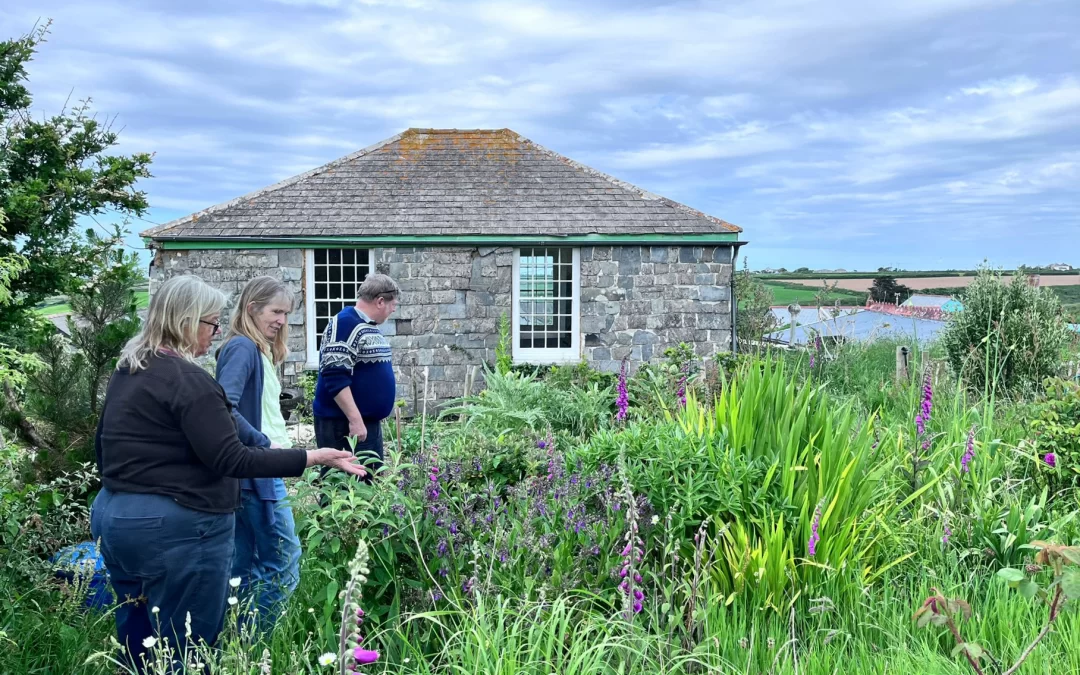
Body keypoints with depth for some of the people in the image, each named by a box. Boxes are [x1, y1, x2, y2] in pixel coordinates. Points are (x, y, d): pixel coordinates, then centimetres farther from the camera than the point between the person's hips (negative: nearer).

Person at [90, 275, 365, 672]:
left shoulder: (126, 371, 11)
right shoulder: (188, 379, -18)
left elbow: (104, 445, 20)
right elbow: (233, 461, -23)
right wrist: (316, 457, -23)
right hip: (173, 529, -10)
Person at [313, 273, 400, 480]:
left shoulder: (370, 327, 15)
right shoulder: (346, 324, -16)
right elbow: (335, 377, -23)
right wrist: (355, 419, -25)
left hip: (369, 422, 10)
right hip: (344, 424, -10)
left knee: (371, 483, 15)